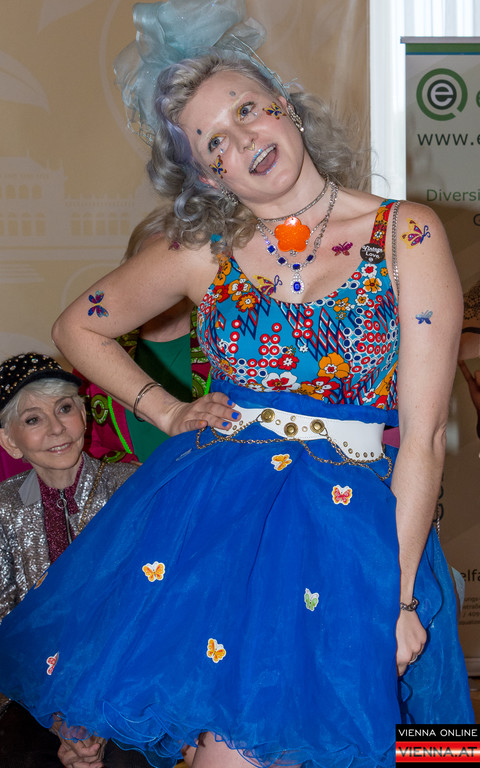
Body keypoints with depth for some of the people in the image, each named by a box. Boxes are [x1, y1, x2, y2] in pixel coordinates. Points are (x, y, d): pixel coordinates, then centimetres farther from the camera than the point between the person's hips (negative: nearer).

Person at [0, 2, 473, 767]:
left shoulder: (406, 236, -3)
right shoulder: (203, 252, 5)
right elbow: (78, 327, 22)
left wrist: (399, 593, -8)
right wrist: (165, 411, 10)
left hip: (355, 524, -2)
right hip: (208, 513, 2)